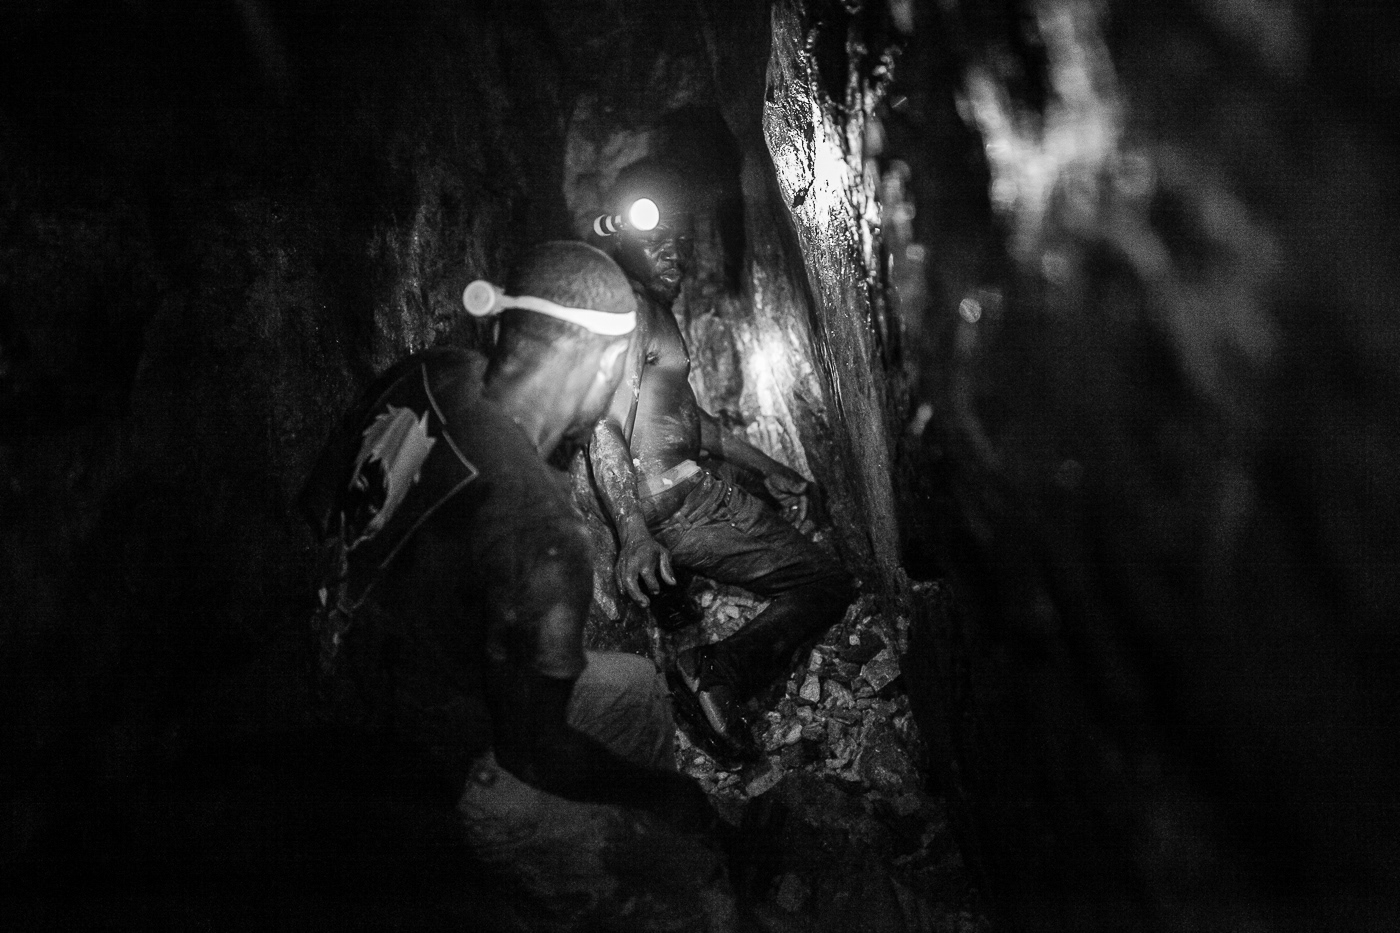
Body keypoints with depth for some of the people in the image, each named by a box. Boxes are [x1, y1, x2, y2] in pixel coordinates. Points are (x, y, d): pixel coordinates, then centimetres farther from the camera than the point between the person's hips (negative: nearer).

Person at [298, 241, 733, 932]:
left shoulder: (428, 378, -15)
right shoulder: (537, 525, -37)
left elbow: (320, 509, 4)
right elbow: (534, 751, -26)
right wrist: (665, 792, -8)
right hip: (437, 778, -8)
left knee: (637, 691, 23)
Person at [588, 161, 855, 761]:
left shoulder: (656, 307, 20)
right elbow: (604, 426, -24)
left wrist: (767, 469, 27)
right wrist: (633, 531, -35)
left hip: (686, 486, 10)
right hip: (673, 501, -10)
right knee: (826, 587, -10)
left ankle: (710, 675, 9)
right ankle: (717, 672, -18)